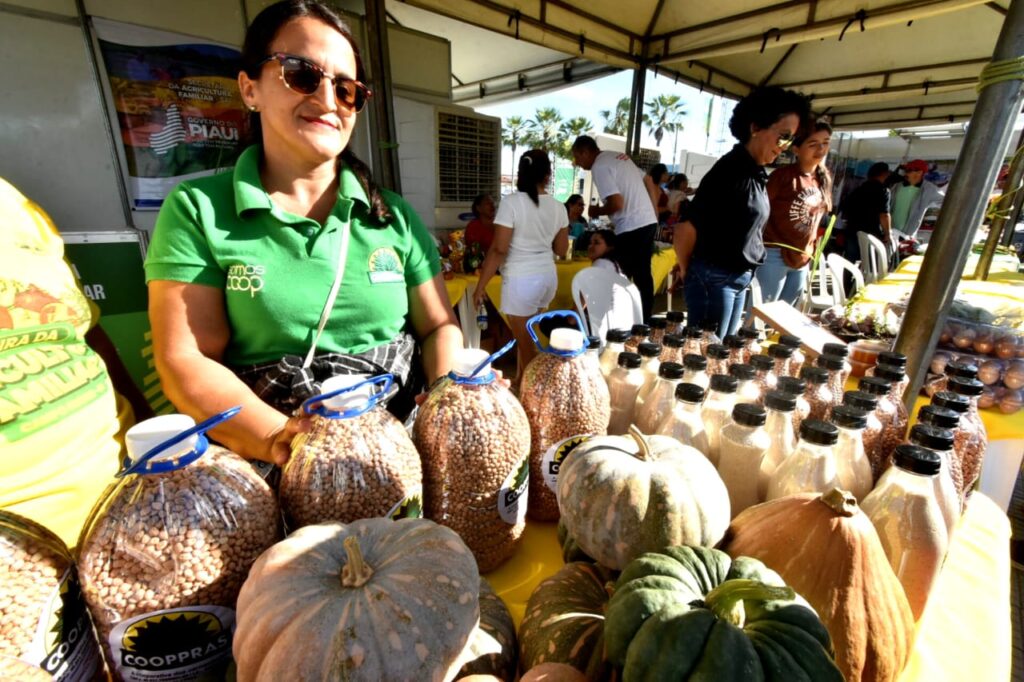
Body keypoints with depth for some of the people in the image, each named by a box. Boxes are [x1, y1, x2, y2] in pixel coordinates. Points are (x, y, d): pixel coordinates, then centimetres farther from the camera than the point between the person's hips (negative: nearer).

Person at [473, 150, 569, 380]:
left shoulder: (511, 202, -13)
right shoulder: (558, 206, 2)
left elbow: (499, 250, -16)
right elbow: (561, 249, 10)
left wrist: (480, 285, -9)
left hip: (521, 280, -6)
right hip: (548, 276, 6)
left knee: (527, 343, 7)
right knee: (524, 335, 23)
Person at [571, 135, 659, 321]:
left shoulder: (599, 167, -12)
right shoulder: (620, 157, 16)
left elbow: (616, 203, -21)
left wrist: (597, 211, -2)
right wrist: (654, 212, 23)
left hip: (631, 227, -9)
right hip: (649, 221, 9)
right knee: (642, 275, 16)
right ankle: (644, 320, 26)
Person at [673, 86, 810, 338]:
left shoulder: (757, 172, 9)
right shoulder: (731, 169, -17)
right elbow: (685, 230, -20)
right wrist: (686, 271, -5)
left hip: (740, 278, 9)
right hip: (713, 279, -9)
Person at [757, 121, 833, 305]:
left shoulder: (824, 180, 11)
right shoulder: (783, 175, -9)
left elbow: (816, 217, 19)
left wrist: (811, 251, 16)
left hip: (802, 260, 7)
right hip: (775, 255, -7)